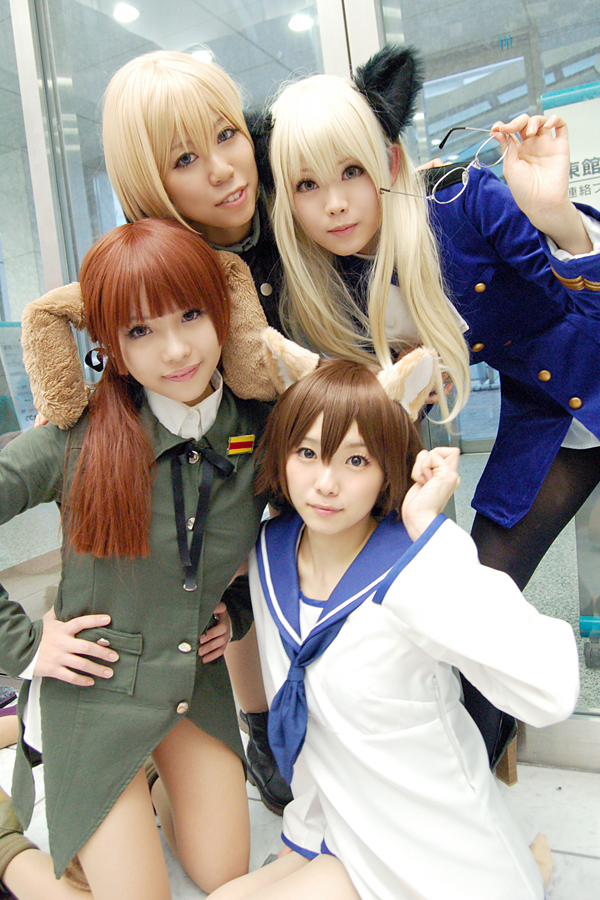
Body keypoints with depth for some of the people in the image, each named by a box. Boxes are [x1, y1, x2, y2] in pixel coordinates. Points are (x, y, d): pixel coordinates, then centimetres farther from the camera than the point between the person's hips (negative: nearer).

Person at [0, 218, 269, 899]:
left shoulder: (260, 432, -11)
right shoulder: (80, 440, -21)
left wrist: (239, 612, -2)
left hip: (199, 682, 4)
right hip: (94, 688, -3)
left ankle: (163, 780, 41)